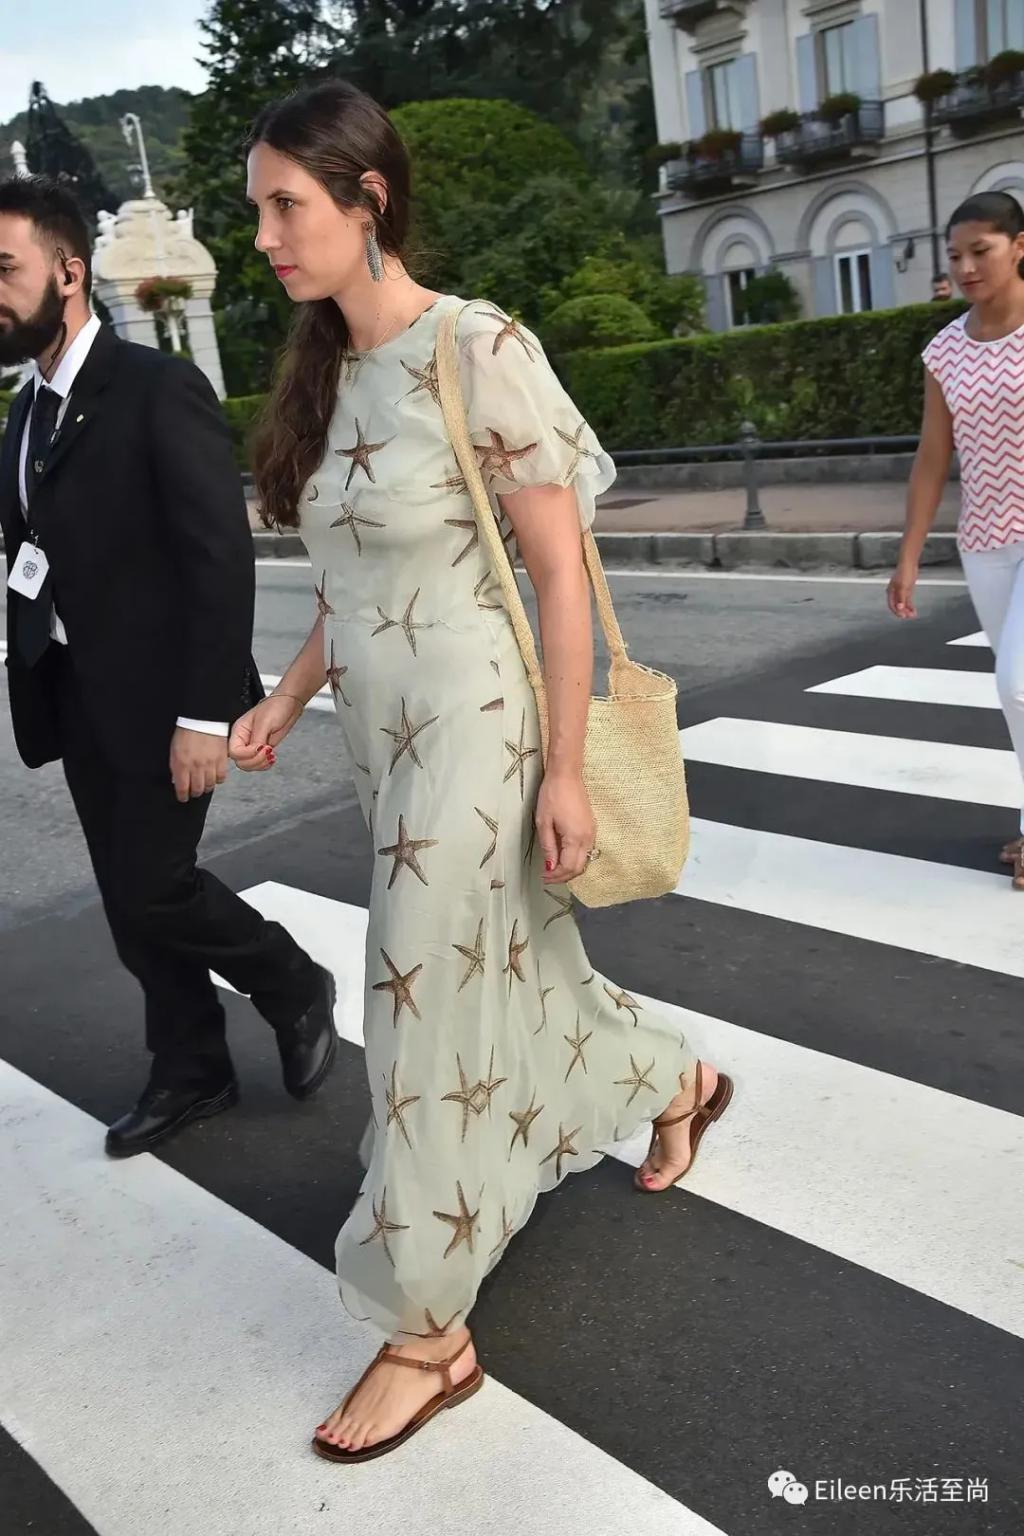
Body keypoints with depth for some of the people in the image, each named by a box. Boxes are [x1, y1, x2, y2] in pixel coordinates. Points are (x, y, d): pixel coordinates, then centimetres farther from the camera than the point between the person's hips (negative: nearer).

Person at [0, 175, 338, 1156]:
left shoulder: (158, 388, -12)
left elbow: (221, 556, -18)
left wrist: (205, 714, -21)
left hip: (156, 695, -7)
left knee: (154, 889, -4)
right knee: (131, 900, 12)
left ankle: (296, 991, 22)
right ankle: (191, 1071, 28)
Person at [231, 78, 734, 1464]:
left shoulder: (478, 348, -15)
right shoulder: (328, 371, 8)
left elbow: (561, 571, -15)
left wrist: (566, 769, -16)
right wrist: (285, 702, 11)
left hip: (471, 736, -8)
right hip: (383, 736, 8)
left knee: (433, 1014, 0)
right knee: (503, 964, 21)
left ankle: (428, 1332, 20)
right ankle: (675, 1083, 50)